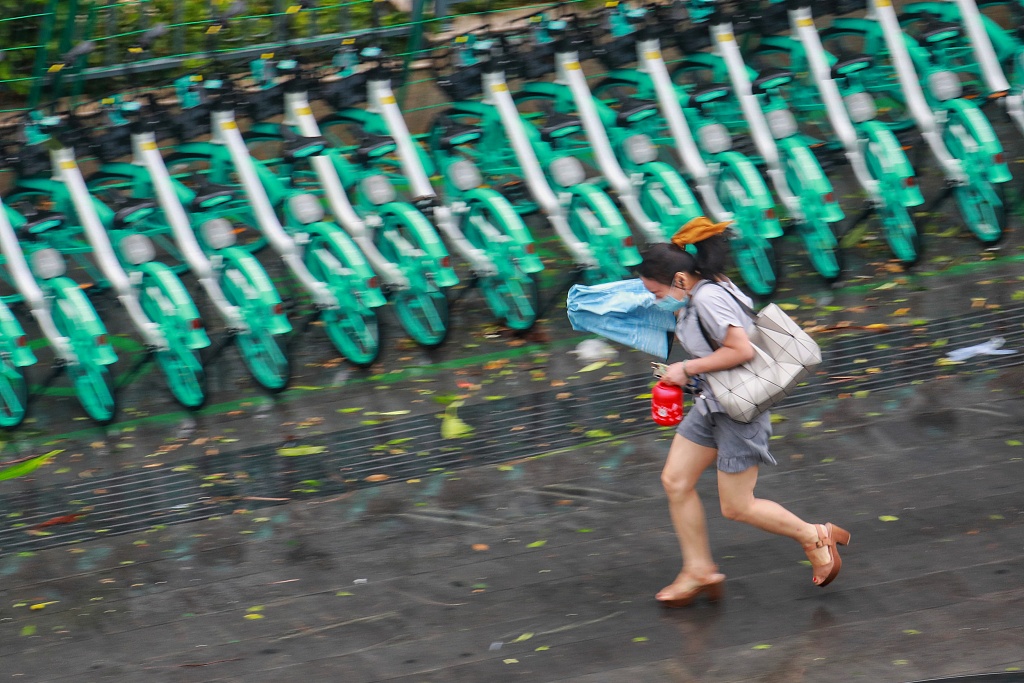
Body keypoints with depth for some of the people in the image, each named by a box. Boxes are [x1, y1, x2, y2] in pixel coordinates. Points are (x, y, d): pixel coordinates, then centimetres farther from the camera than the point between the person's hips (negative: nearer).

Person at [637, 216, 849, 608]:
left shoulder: (709, 298, -24)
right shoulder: (697, 295, 5)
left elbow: (741, 350, -29)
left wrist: (687, 369, -22)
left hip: (738, 409, -10)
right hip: (711, 405, 10)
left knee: (737, 507, -1)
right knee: (675, 482, 8)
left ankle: (815, 537, 17)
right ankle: (700, 571, 17)